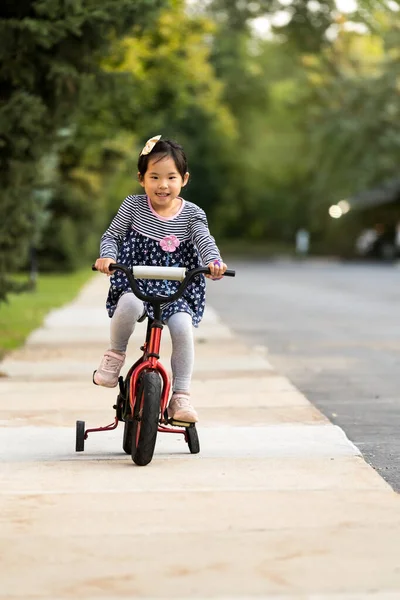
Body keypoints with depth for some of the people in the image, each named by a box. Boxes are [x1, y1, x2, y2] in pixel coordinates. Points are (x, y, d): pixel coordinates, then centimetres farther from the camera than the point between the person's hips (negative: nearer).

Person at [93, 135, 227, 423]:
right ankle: (116, 354, -7)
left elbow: (205, 241, -13)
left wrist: (214, 262, -35)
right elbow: (110, 236, 3)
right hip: (135, 281, -1)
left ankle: (180, 397, -10)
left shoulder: (192, 213, 0)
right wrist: (107, 256, -20)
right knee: (129, 304, -36)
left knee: (183, 327, -24)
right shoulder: (133, 206, -1)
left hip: (177, 289, 1)